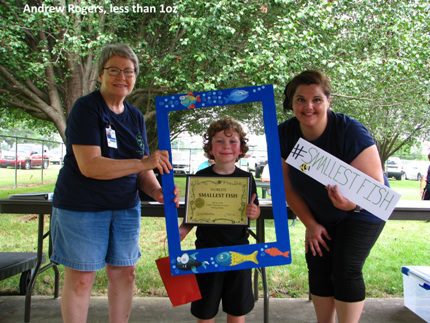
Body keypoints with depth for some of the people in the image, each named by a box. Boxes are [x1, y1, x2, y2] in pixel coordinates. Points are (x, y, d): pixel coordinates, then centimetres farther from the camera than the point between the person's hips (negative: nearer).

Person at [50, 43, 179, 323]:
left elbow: (141, 168, 10)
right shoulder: (86, 108, -13)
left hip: (125, 206, 6)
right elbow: (90, 166, -24)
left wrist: (156, 191, -10)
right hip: (82, 206, -6)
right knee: (81, 277, 3)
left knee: (124, 272, 12)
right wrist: (144, 162, -26)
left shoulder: (136, 117, 7)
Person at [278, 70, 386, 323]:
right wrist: (310, 224, -9)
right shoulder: (284, 135, -18)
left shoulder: (351, 132, -31)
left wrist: (353, 202, -50)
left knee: (345, 270, -12)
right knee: (318, 270, 4)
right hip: (320, 216, 4)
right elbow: (289, 187, -8)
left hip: (363, 211, -4)